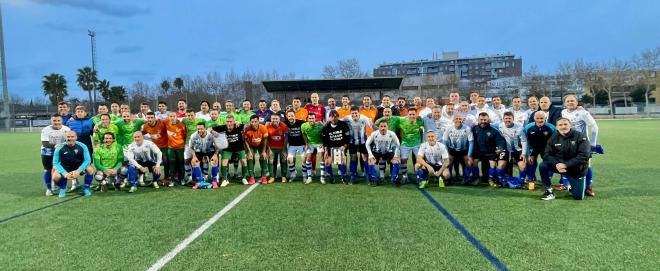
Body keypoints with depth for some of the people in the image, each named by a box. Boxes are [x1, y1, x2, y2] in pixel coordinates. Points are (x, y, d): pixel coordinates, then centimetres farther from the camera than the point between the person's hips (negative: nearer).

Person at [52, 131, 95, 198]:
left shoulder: (82, 146, -18)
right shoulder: (59, 148, -17)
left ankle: (86, 188, -3)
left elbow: (87, 160, -17)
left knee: (90, 169, -28)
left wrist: (78, 171, -30)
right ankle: (63, 189, 12)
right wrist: (65, 173, -27)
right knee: (55, 177, -25)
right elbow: (55, 163, -13)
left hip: (79, 167, 0)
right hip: (65, 168, 0)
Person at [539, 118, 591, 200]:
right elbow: (547, 154, -6)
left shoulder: (580, 137, -12)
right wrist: (556, 164, -26)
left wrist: (566, 165, -26)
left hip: (576, 170, -2)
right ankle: (549, 191, -7)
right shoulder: (554, 138, -2)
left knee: (578, 196, -5)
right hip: (559, 165, 2)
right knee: (543, 166, -25)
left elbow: (584, 156, -21)